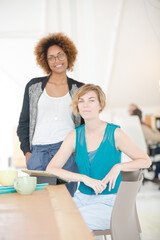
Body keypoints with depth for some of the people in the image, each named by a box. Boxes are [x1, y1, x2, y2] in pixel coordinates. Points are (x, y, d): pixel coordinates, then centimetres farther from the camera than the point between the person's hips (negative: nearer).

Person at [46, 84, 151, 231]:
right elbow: (50, 169, -6)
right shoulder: (75, 135, 1)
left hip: (108, 203, -4)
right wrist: (84, 178, -18)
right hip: (81, 198, 4)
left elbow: (146, 161, -1)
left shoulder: (114, 133, -8)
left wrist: (118, 167, -18)